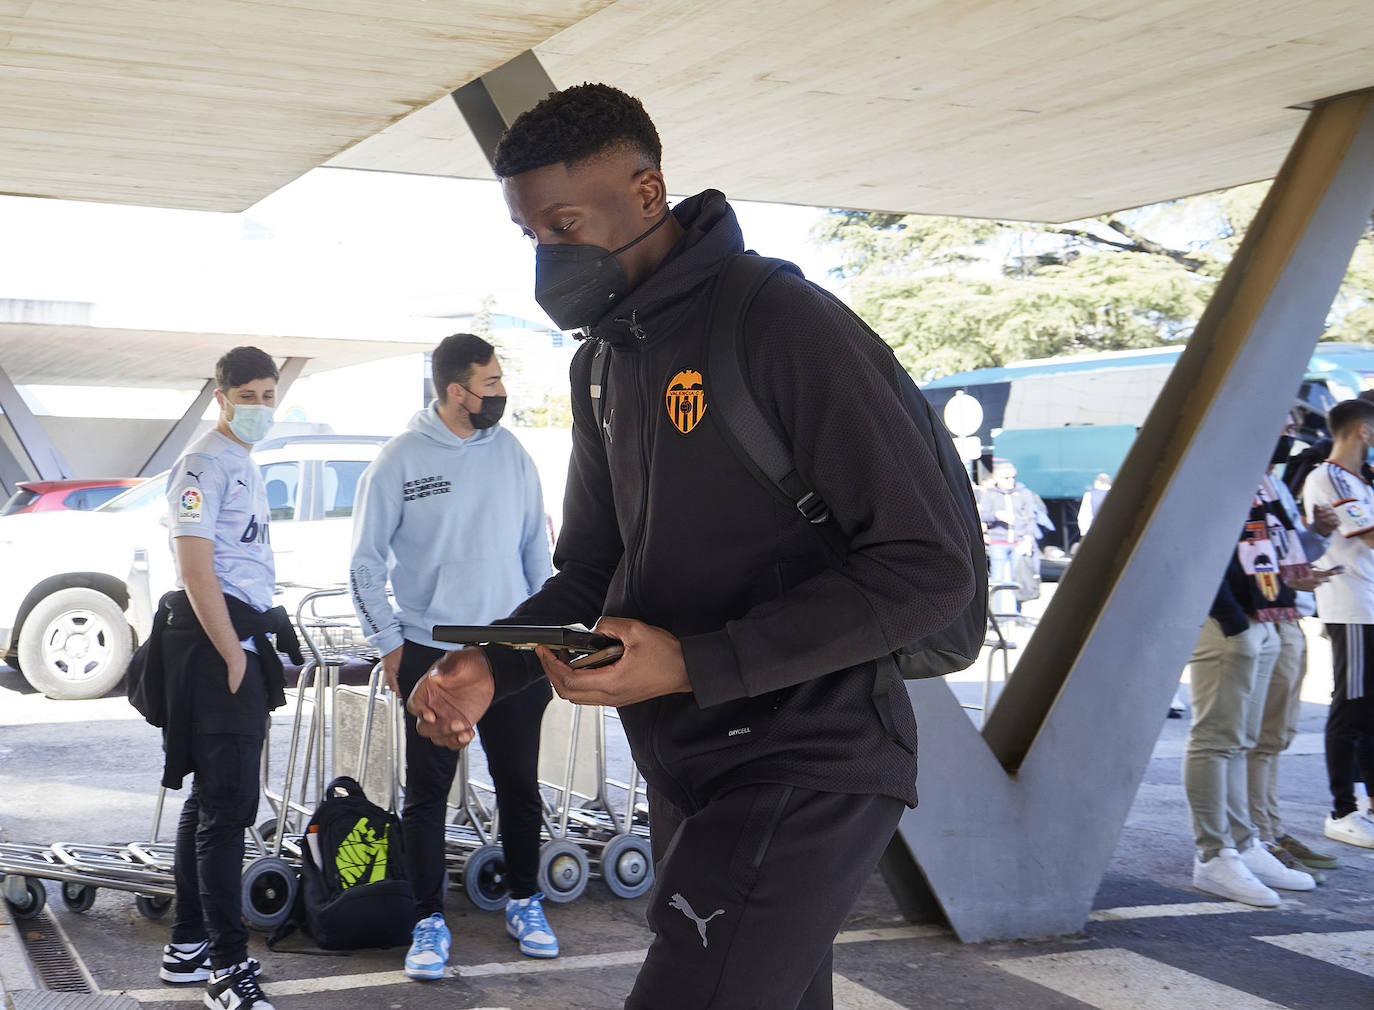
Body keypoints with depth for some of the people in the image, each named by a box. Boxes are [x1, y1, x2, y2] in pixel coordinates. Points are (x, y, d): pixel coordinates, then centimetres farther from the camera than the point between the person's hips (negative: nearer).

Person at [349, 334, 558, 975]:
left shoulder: (510, 453, 4)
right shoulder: (400, 460, -7)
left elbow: (535, 544, 12)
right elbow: (366, 562, -1)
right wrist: (389, 645, -3)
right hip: (430, 653, -3)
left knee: (519, 783, 11)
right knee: (427, 791, 3)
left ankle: (525, 903, 26)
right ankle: (429, 921, 13)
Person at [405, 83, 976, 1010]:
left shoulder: (784, 324, -16)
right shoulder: (604, 364, 12)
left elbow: (931, 569, -20)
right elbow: (592, 570, 19)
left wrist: (692, 664, -23)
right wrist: (494, 665, -2)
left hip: (806, 770, -8)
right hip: (687, 777, 9)